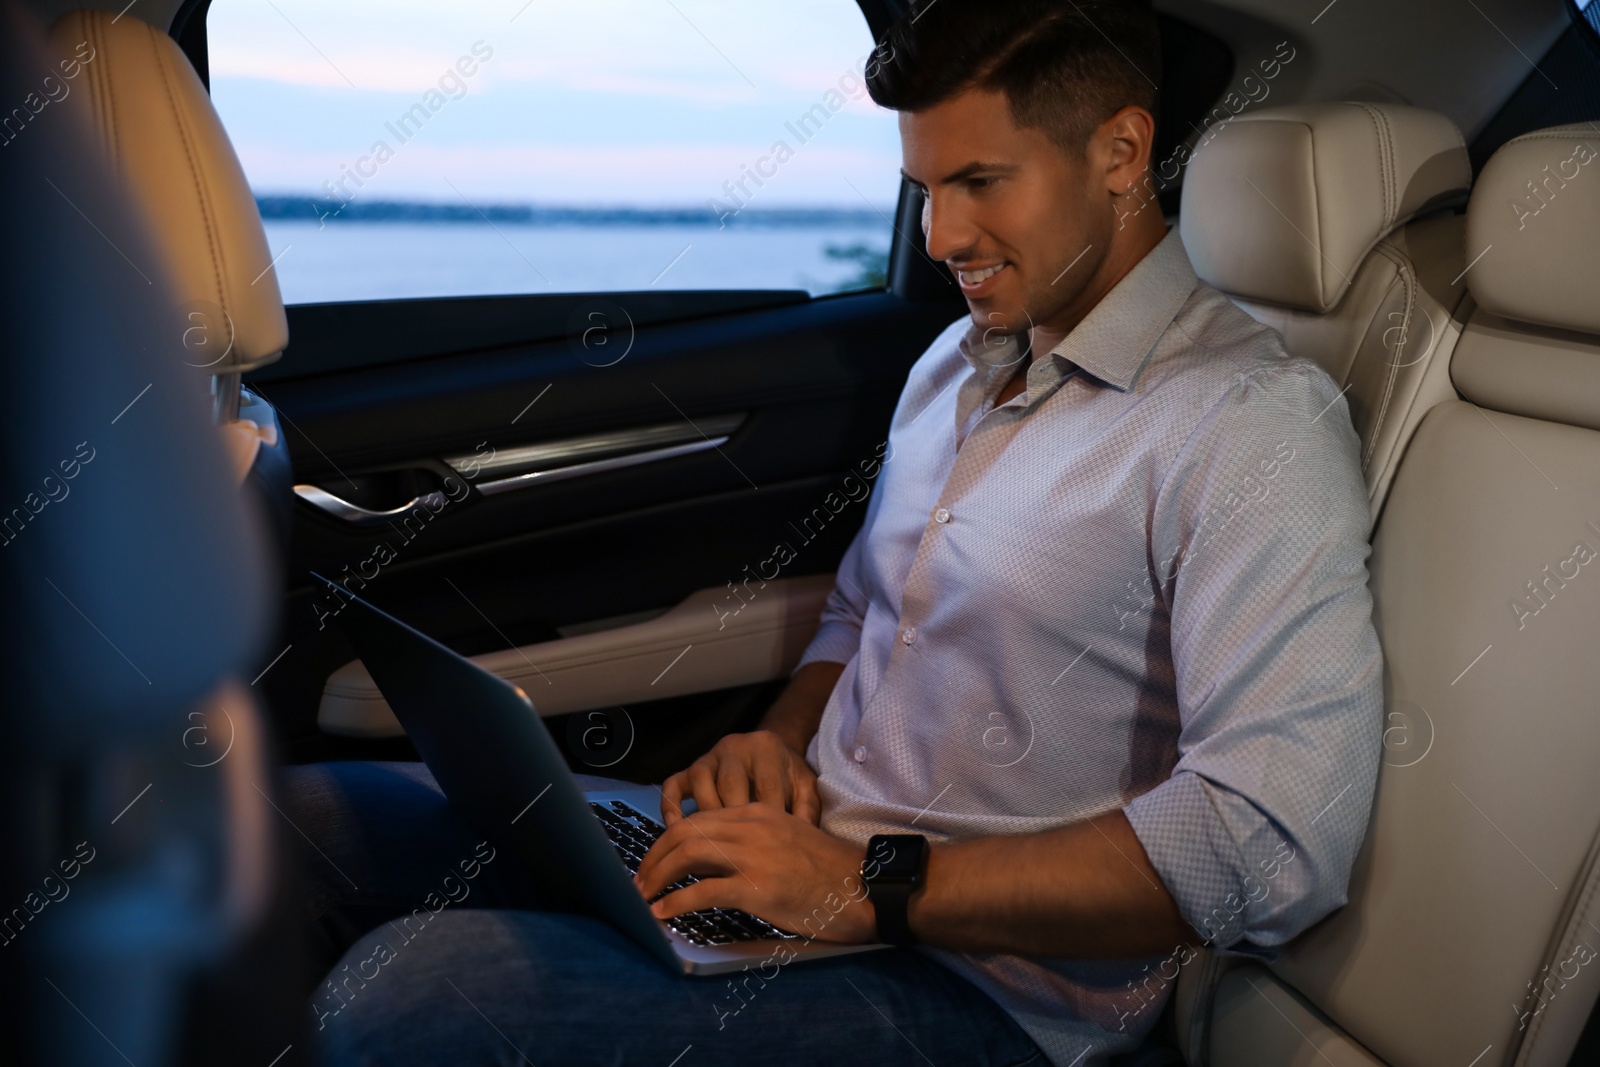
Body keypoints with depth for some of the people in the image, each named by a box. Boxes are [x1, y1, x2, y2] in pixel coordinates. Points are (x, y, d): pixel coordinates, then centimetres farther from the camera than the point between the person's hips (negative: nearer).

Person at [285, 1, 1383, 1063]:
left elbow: (1272, 845, -24)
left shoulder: (1254, 422, -14)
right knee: (293, 816, -4)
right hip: (809, 842, 8)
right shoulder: (956, 362, 14)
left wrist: (874, 889, -22)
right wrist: (777, 741, 2)